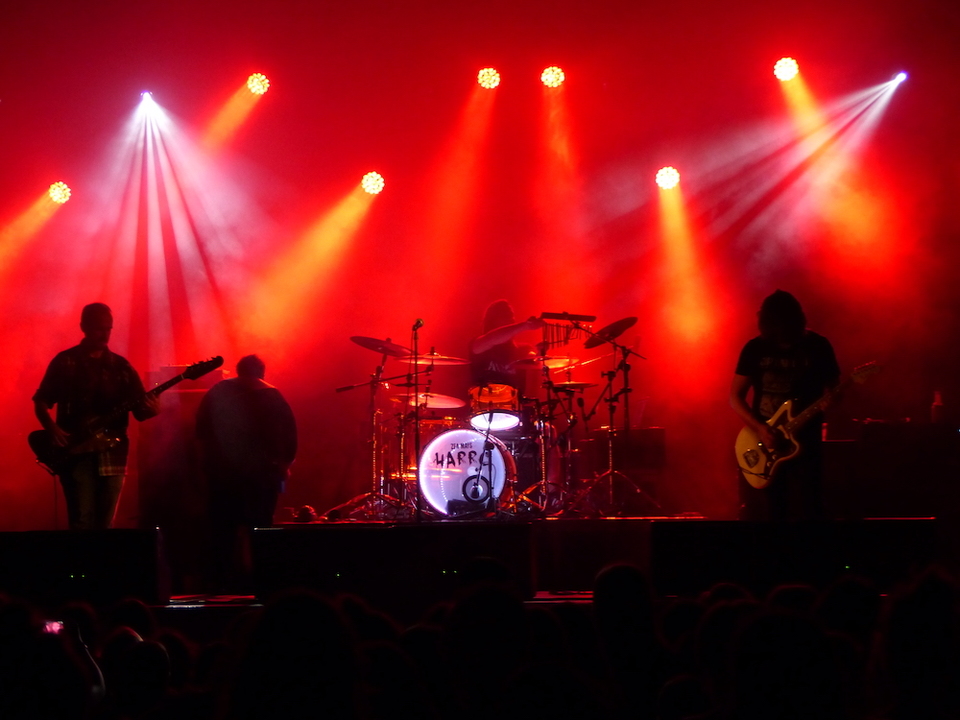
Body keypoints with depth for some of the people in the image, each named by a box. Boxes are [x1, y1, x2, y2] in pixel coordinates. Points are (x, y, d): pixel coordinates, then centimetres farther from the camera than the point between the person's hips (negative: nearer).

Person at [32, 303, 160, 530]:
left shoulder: (121, 366, 11)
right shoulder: (65, 362, 3)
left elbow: (139, 410, 9)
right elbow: (41, 402, 4)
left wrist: (150, 409, -14)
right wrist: (53, 429, -13)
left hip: (112, 454, 3)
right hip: (76, 453, -3)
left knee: (105, 525, 5)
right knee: (82, 523, -12)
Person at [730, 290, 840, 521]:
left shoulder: (817, 347, 0)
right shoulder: (755, 348, 3)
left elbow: (833, 389, 6)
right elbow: (735, 397, 4)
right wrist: (759, 428, -12)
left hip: (804, 445, -1)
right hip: (762, 447, 1)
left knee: (803, 518, -4)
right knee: (760, 518, 1)